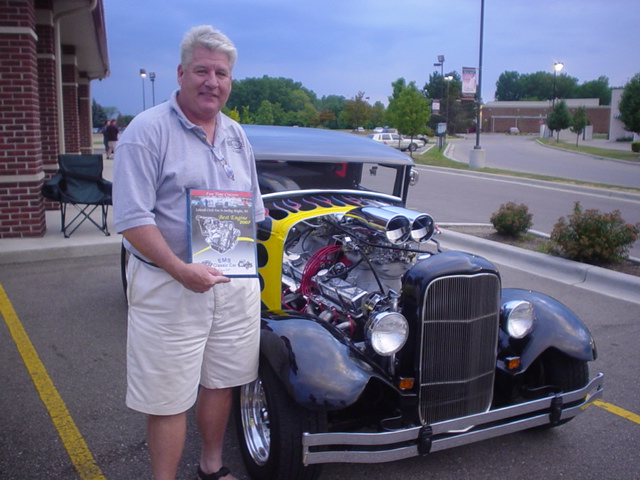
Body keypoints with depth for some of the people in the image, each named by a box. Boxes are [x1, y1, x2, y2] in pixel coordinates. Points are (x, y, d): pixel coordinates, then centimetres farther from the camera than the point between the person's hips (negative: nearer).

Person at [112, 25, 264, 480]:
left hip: (236, 284, 6)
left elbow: (255, 208, 20)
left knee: (220, 382, 19)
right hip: (169, 287, -6)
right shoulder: (147, 131, -9)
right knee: (168, 399, 3)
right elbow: (132, 218, -16)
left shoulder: (236, 135, 11)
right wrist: (181, 270, -23)